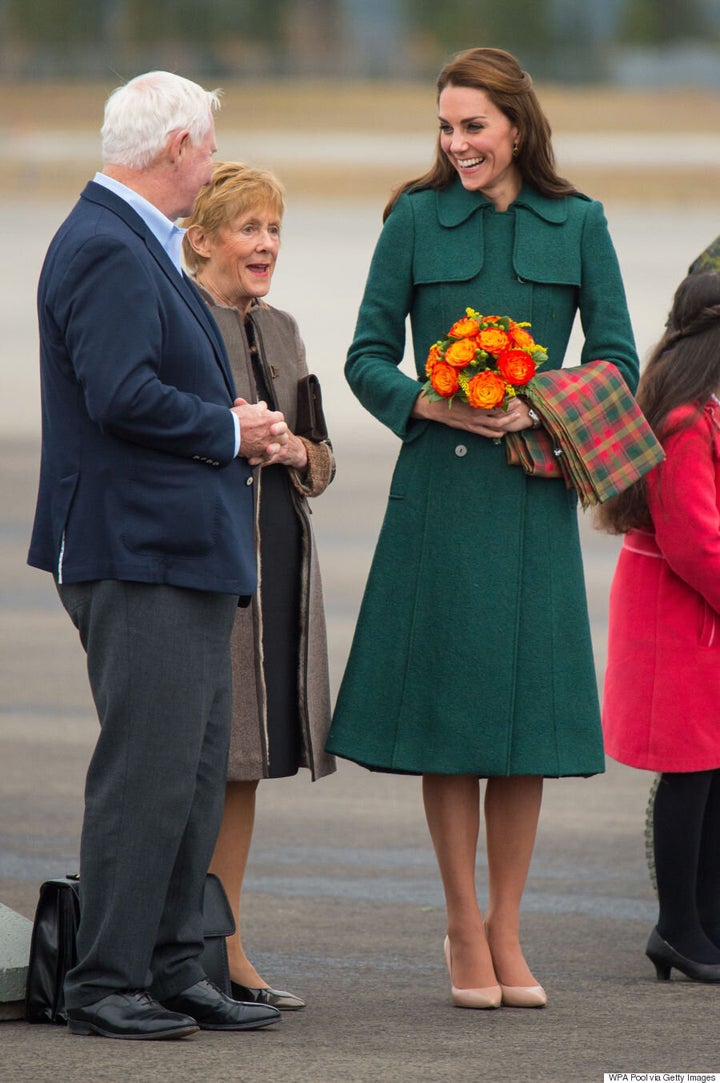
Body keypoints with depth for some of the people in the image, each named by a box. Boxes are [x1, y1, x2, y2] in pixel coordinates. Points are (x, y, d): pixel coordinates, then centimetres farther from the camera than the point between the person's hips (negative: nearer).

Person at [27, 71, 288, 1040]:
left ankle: (172, 968, 18)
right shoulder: (106, 250, -15)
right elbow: (119, 394, -25)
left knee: (197, 771, 13)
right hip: (141, 552, -11)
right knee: (146, 770, -9)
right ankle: (105, 985, -5)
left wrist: (237, 430, 8)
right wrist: (231, 432, -12)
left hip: (188, 555, 11)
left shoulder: (137, 245, 19)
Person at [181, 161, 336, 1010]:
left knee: (244, 763, 9)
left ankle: (227, 953, 12)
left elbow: (322, 464, 20)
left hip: (278, 562, 8)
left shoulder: (279, 330, 18)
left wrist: (295, 451, -2)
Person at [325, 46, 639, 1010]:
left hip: (531, 494, 1)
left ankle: (506, 930, 12)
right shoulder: (416, 220, 3)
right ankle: (465, 930, 10)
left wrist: (543, 409, -10)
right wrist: (432, 404, -13)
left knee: (525, 714, 2)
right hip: (439, 488, -1)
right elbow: (368, 357, 5)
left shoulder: (577, 225, 5)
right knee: (447, 710, 0)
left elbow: (617, 361, 7)